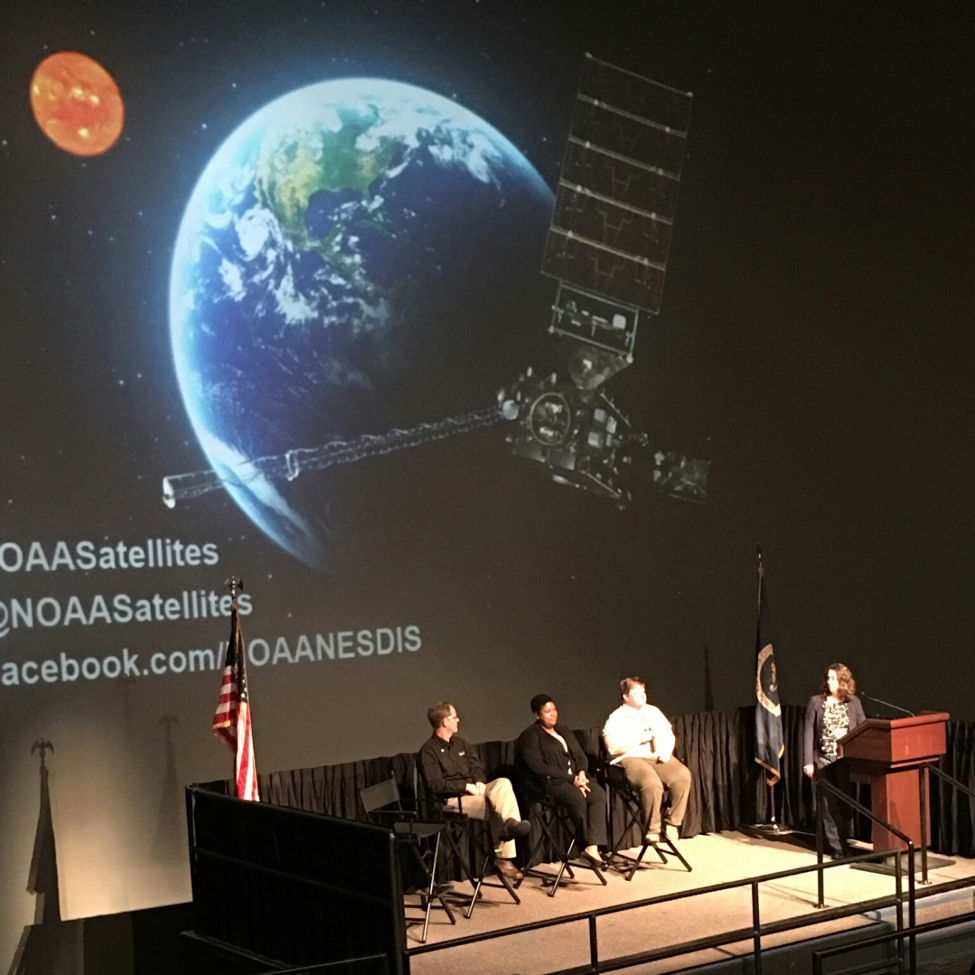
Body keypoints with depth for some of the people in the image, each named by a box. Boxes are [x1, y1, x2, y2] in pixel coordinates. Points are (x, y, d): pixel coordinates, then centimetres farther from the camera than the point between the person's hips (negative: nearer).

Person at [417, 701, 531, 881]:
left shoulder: (459, 743, 17)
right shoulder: (428, 751, -8)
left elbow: (477, 766, 16)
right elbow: (436, 785, -17)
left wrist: (479, 782, -8)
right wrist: (466, 786, -19)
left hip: (473, 791, 7)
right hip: (452, 799, -7)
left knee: (503, 783, -23)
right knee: (496, 807, -30)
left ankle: (511, 823, -35)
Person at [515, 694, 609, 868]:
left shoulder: (564, 731, 24)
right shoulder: (530, 736, 1)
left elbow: (581, 756, 19)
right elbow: (537, 766, -12)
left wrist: (581, 773, -6)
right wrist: (571, 779, -17)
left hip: (574, 777, 7)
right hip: (549, 782, -6)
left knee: (599, 795, -24)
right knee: (577, 798, -34)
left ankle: (593, 846, -32)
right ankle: (587, 845, -18)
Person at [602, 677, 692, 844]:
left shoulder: (653, 712, 16)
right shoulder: (615, 718, -1)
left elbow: (668, 735, 13)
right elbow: (613, 746, -15)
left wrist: (665, 752, -9)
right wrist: (642, 738, -13)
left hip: (657, 757, 5)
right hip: (631, 760, -5)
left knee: (683, 775, -24)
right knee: (652, 783, -35)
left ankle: (672, 822, -9)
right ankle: (653, 829, -16)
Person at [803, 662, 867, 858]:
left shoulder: (854, 702, 5)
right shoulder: (816, 701, 1)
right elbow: (809, 732, -1)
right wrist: (808, 761, -7)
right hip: (823, 760, -1)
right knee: (829, 804, 0)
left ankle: (845, 843, 16)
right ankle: (835, 846, 6)